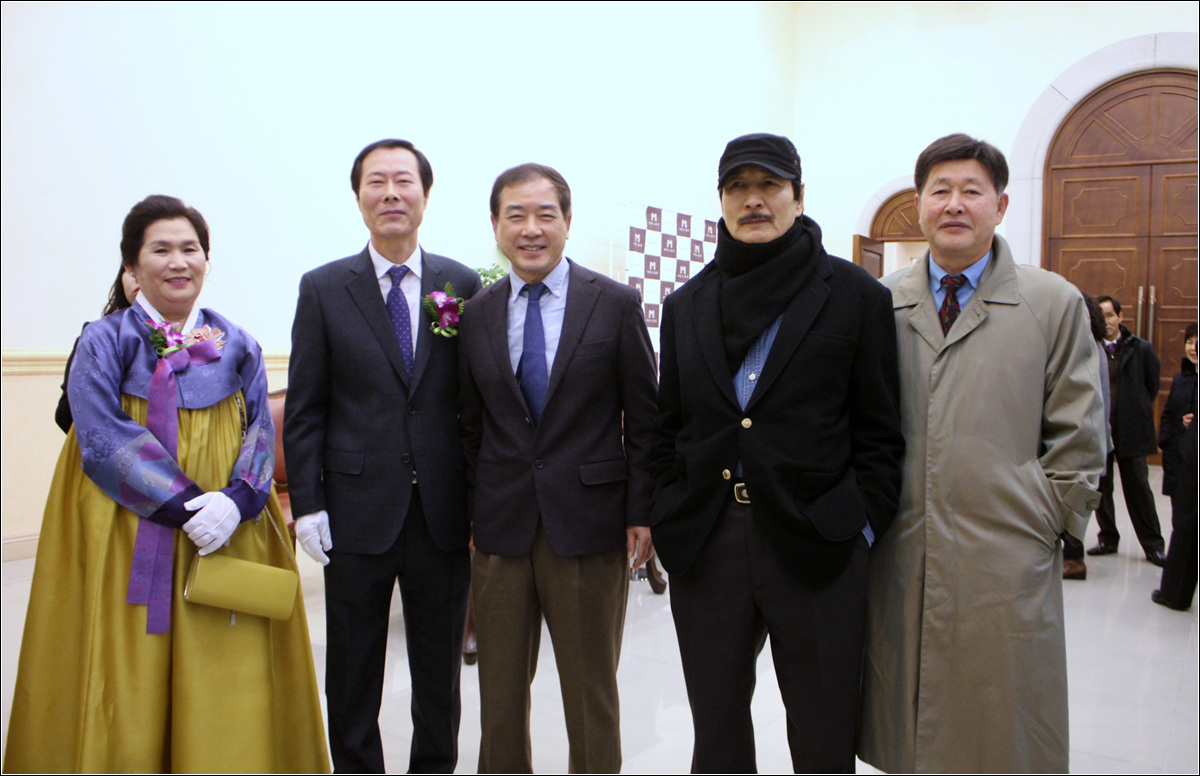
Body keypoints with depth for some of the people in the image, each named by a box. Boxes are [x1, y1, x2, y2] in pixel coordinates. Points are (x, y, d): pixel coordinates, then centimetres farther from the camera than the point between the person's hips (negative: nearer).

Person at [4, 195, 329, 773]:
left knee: (224, 681, 4)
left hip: (228, 537, 2)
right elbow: (103, 440, -10)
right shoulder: (104, 342, 0)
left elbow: (260, 431, 3)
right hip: (128, 546, -2)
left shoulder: (236, 346, 8)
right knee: (133, 679, 3)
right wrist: (184, 505, -19)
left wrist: (236, 500, -16)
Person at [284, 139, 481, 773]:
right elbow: (304, 408, 1)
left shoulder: (462, 285, 3)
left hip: (444, 512, 1)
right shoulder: (324, 288, 1)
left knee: (440, 670, 15)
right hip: (359, 512, -1)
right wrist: (307, 504, -6)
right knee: (353, 675, 13)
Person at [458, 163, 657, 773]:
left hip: (589, 524, -2)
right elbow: (470, 425, 9)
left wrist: (642, 512, -6)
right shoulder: (475, 314, 6)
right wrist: (469, 512, 5)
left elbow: (644, 419, -2)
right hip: (500, 528, 3)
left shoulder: (617, 304, -2)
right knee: (499, 688, 15)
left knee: (592, 688, 11)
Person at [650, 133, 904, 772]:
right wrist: (668, 522, 4)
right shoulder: (686, 305, 11)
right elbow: (668, 430, 13)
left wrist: (859, 526, -7)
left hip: (814, 547, -2)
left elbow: (879, 432, 0)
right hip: (705, 546, 3)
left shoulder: (855, 295, 1)